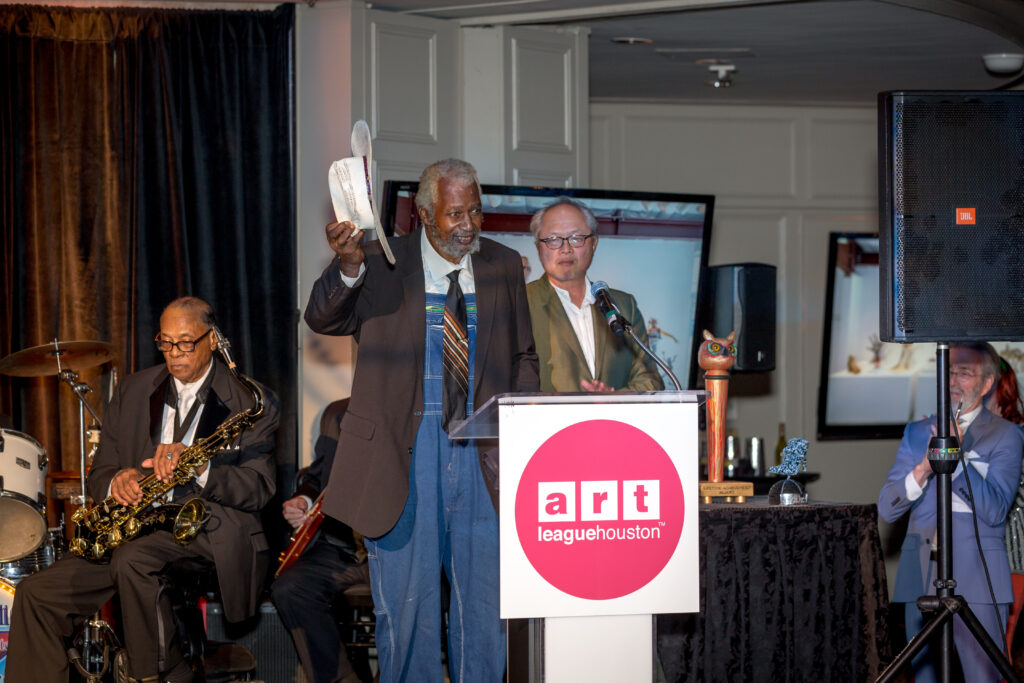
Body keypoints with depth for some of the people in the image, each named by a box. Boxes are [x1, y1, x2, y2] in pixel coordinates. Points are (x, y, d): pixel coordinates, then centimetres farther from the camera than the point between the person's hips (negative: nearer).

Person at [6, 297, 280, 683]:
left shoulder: (252, 402, 0)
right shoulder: (132, 392, 14)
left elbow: (258, 490, -9)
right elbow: (99, 474, 15)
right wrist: (117, 481, -10)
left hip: (211, 530, -5)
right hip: (140, 531, 5)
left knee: (132, 558, -35)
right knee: (36, 594, -11)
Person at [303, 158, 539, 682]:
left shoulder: (504, 267, 9)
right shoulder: (382, 268, -2)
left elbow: (523, 357, 17)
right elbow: (321, 319, -16)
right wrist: (348, 267, -36)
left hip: (483, 456, 3)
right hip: (405, 456, -3)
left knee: (485, 602, 8)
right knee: (407, 603, 2)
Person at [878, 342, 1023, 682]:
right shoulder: (917, 432, 14)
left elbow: (995, 510, -11)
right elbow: (887, 508, 5)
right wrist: (923, 468, -12)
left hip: (976, 578, -4)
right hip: (921, 577, 4)